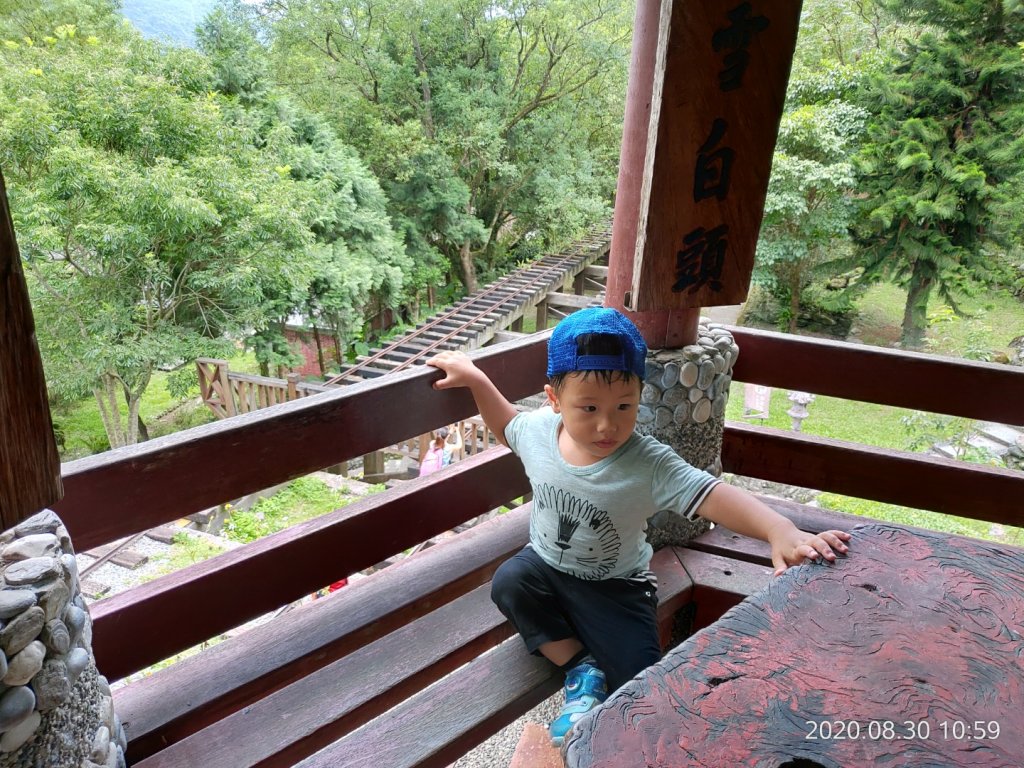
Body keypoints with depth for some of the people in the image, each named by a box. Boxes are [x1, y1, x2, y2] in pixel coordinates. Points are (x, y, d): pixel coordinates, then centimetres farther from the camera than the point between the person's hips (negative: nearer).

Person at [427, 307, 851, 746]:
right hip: (546, 562, 4)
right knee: (508, 583, -25)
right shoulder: (538, 430, -18)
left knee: (639, 677, -13)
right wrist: (476, 380, -3)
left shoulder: (649, 466, -30)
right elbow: (507, 425, 7)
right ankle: (581, 669, -6)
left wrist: (780, 530, -58)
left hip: (614, 583, -3)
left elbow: (712, 496, -40)